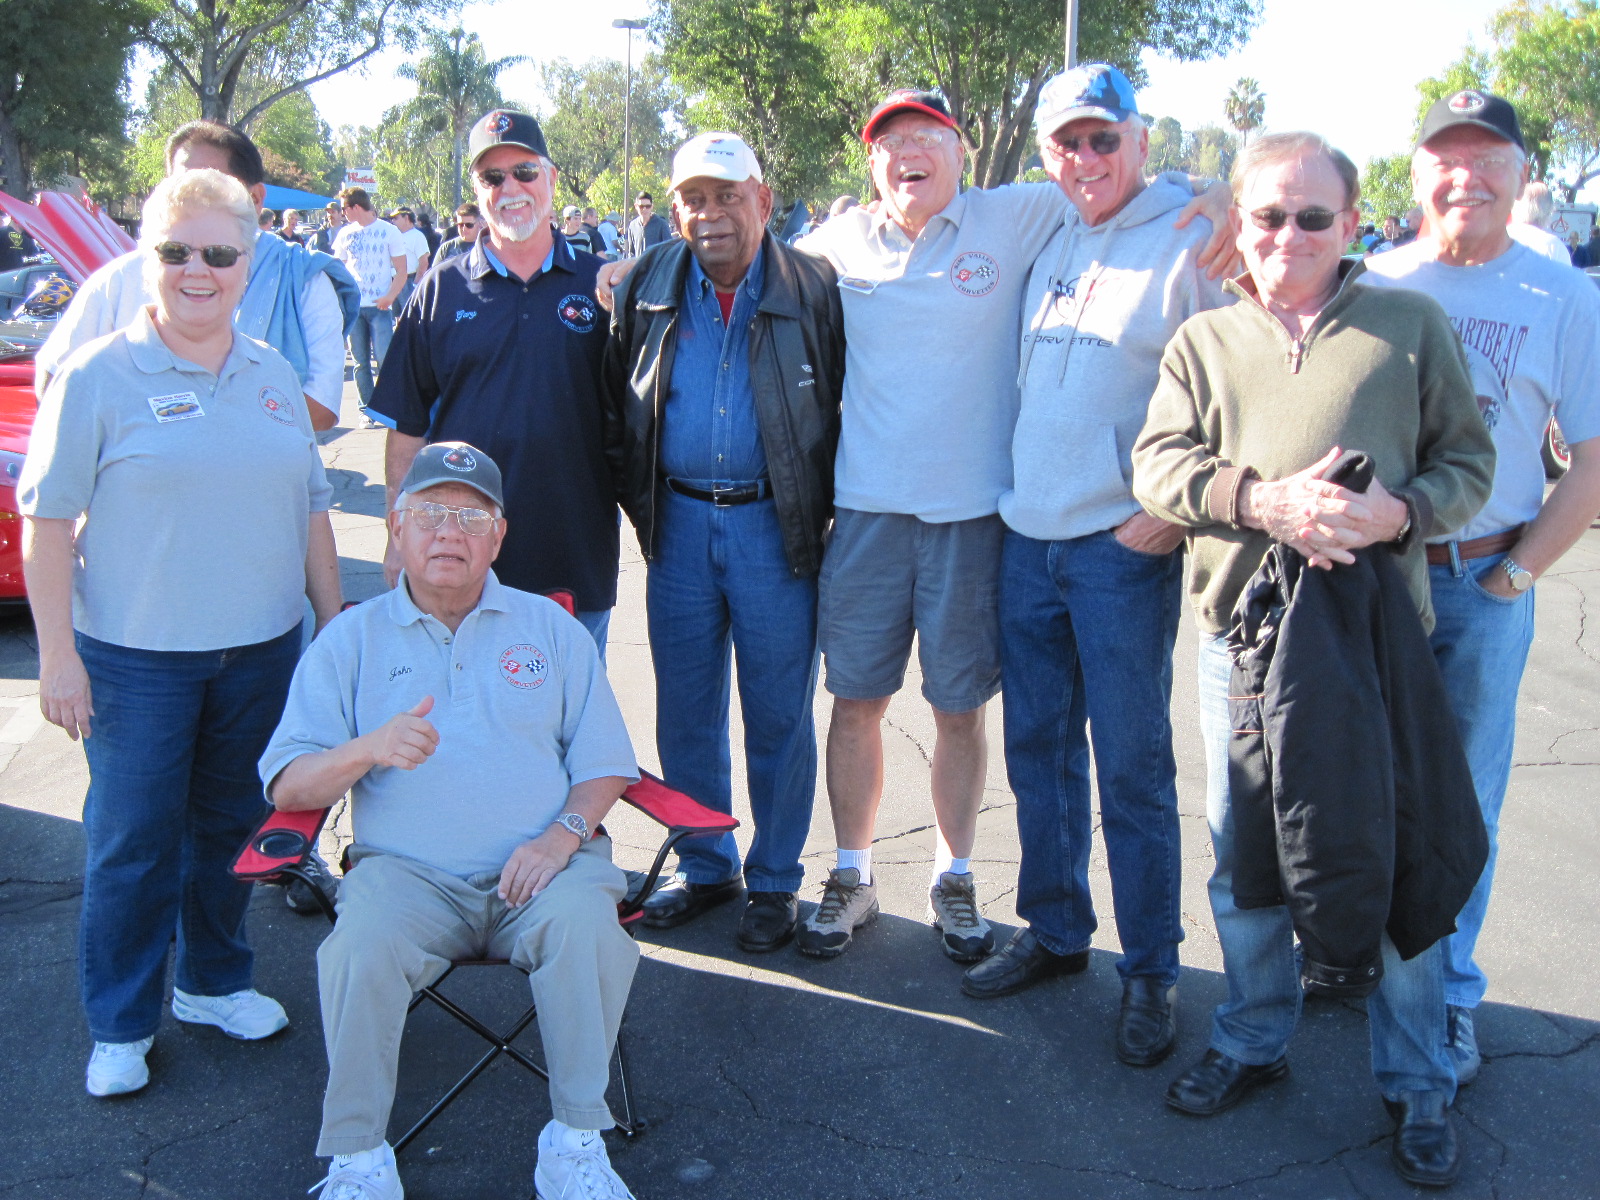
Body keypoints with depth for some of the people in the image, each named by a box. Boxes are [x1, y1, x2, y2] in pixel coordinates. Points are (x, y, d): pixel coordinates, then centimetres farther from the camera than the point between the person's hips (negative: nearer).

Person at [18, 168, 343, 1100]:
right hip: (135, 658, -4)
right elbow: (48, 520, -6)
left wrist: (335, 625, 12)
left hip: (262, 653, 4)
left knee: (233, 828, 16)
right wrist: (57, 655, -11)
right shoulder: (97, 376, -6)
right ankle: (122, 1025, 21)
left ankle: (215, 982, 35)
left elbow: (311, 508, 14)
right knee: (132, 845, 5)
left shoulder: (274, 377, 8)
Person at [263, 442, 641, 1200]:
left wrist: (565, 832, -9)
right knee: (363, 946, -31)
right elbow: (288, 787, 3)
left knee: (589, 928, -30)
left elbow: (604, 762, 11)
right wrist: (367, 750, -18)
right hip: (407, 872, 0)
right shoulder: (350, 640, 12)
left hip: (539, 867, 1)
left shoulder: (549, 627, 15)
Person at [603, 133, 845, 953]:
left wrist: (822, 513, -2)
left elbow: (847, 408, 2)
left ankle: (775, 880, 21)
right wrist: (639, 501, 8)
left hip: (775, 525, -3)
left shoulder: (813, 292, -2)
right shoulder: (648, 288, 7)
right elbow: (615, 407, 14)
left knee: (779, 716, 5)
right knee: (684, 711, 11)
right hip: (679, 522, 3)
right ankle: (704, 867, 28)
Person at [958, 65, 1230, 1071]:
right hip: (1028, 535, 6)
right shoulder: (1049, 242, 13)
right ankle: (1054, 930, 30)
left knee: (1132, 764, 1)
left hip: (1125, 546, -6)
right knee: (1039, 748, 14)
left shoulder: (1192, 242, -6)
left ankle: (1152, 970, 16)